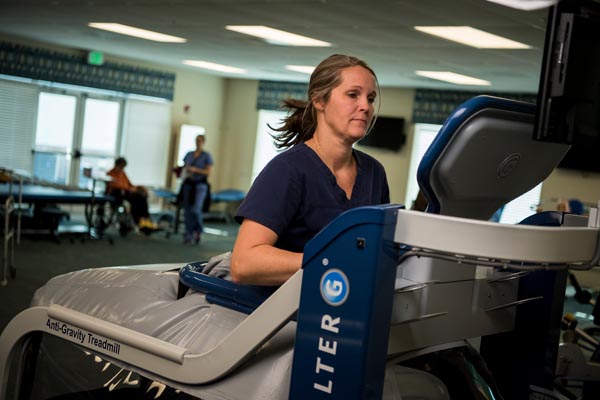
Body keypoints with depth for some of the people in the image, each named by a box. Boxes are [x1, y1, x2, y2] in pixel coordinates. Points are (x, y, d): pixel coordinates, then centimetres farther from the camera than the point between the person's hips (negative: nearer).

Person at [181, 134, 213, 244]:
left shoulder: (207, 156, 1)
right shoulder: (189, 155, 14)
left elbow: (208, 172, -5)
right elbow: (185, 167, 20)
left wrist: (195, 170, -17)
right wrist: (186, 171, -2)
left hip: (200, 184, -4)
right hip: (188, 183, 4)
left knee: (196, 209, -17)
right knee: (187, 210, 1)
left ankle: (199, 230, 7)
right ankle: (189, 235, 8)